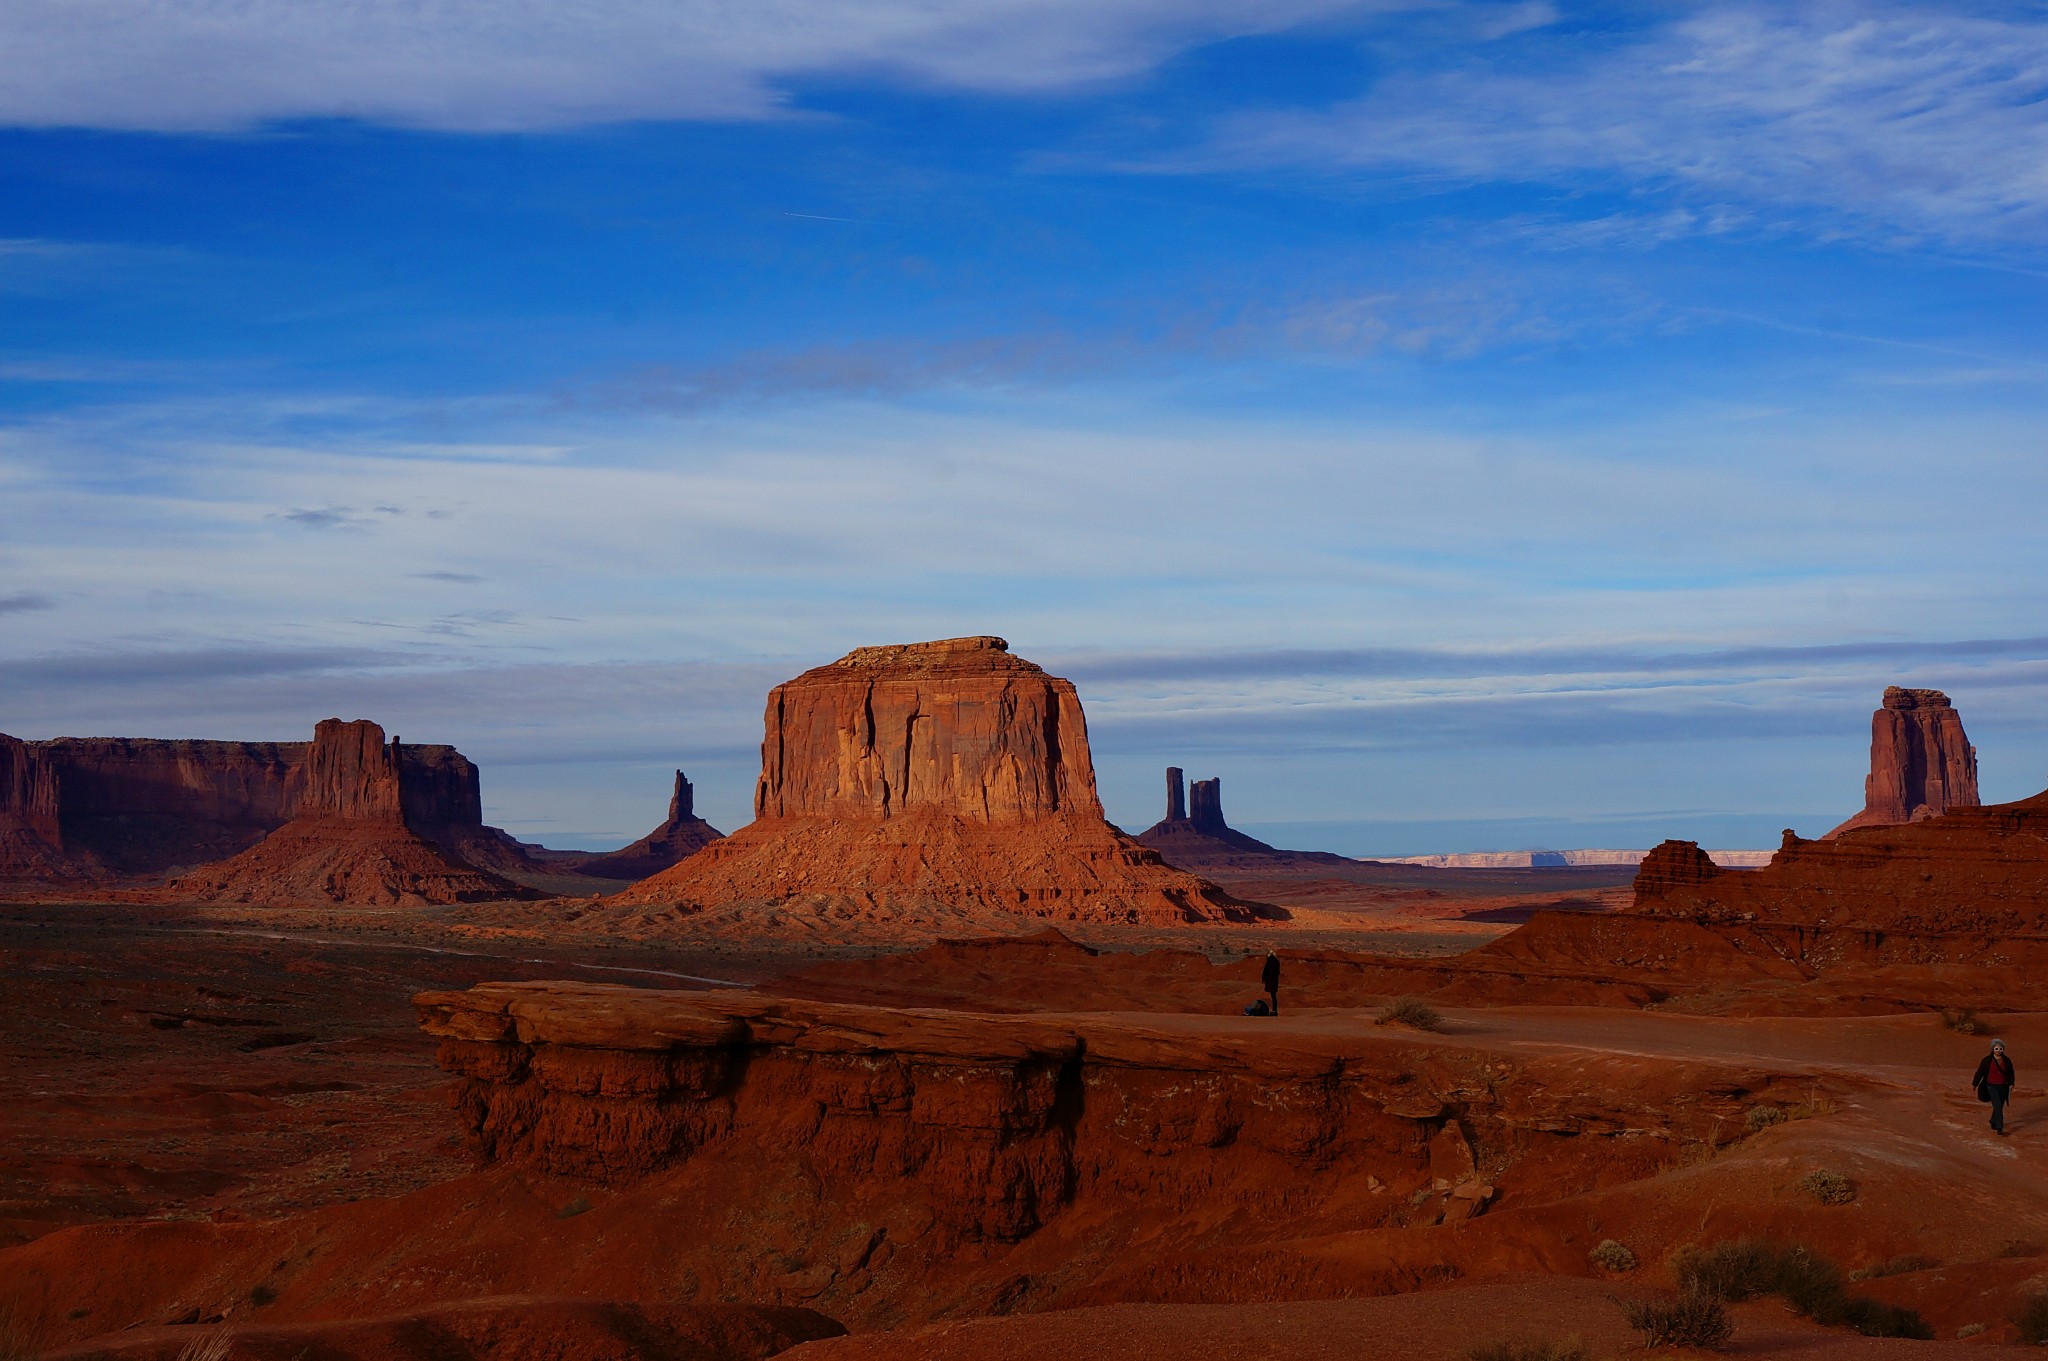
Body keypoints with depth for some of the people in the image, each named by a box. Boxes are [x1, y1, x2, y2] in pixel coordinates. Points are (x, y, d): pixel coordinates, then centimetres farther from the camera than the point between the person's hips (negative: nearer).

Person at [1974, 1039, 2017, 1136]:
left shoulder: (2007, 1060, 2)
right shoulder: (1987, 1060, -6)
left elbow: (2011, 1073, 9)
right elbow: (1980, 1072, 1)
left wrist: (2011, 1084, -5)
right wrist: (1974, 1084, 6)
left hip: (2003, 1087, 4)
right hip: (1992, 1087, -4)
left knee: (1999, 1107, 13)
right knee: (1998, 1106, -17)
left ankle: (1993, 1123, 36)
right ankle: (1999, 1128, -18)